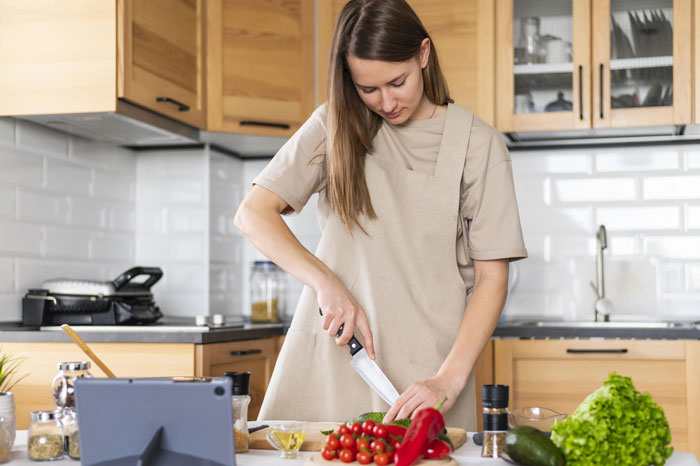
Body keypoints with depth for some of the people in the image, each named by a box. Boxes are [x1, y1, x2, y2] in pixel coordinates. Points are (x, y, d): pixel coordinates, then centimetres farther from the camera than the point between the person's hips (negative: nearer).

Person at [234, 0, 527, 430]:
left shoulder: (477, 144, -1)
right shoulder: (335, 127, 6)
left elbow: (492, 278, -2)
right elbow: (252, 213, 1)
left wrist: (449, 379, -14)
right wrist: (325, 281, -14)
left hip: (426, 366, -2)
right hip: (332, 355, 2)